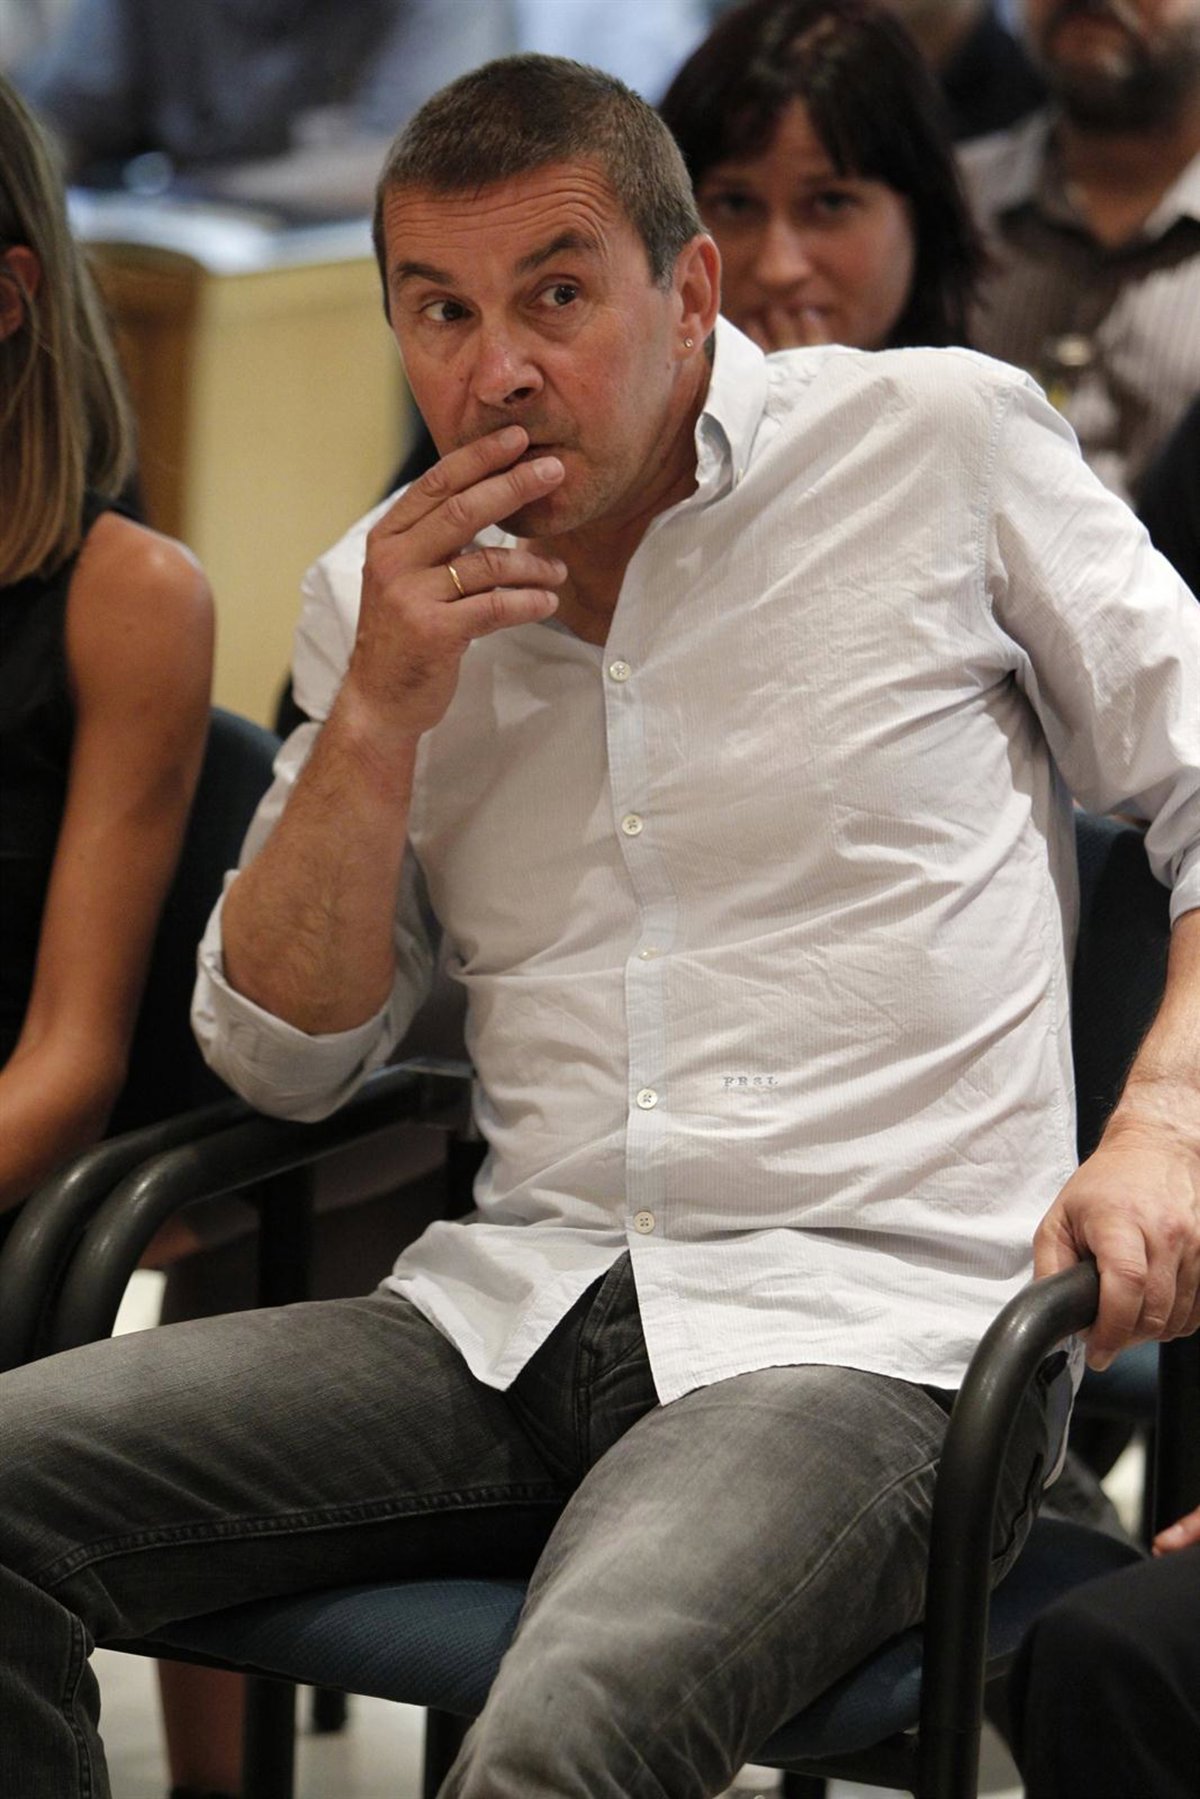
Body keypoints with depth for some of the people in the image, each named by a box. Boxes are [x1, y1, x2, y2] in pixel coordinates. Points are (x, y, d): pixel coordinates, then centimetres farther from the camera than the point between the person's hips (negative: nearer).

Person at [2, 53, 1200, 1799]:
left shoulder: (944, 443, 3)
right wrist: (380, 713, -3)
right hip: (515, 1312, 5)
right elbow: (282, 1055, 12)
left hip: (866, 1327, -5)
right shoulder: (383, 591, 13)